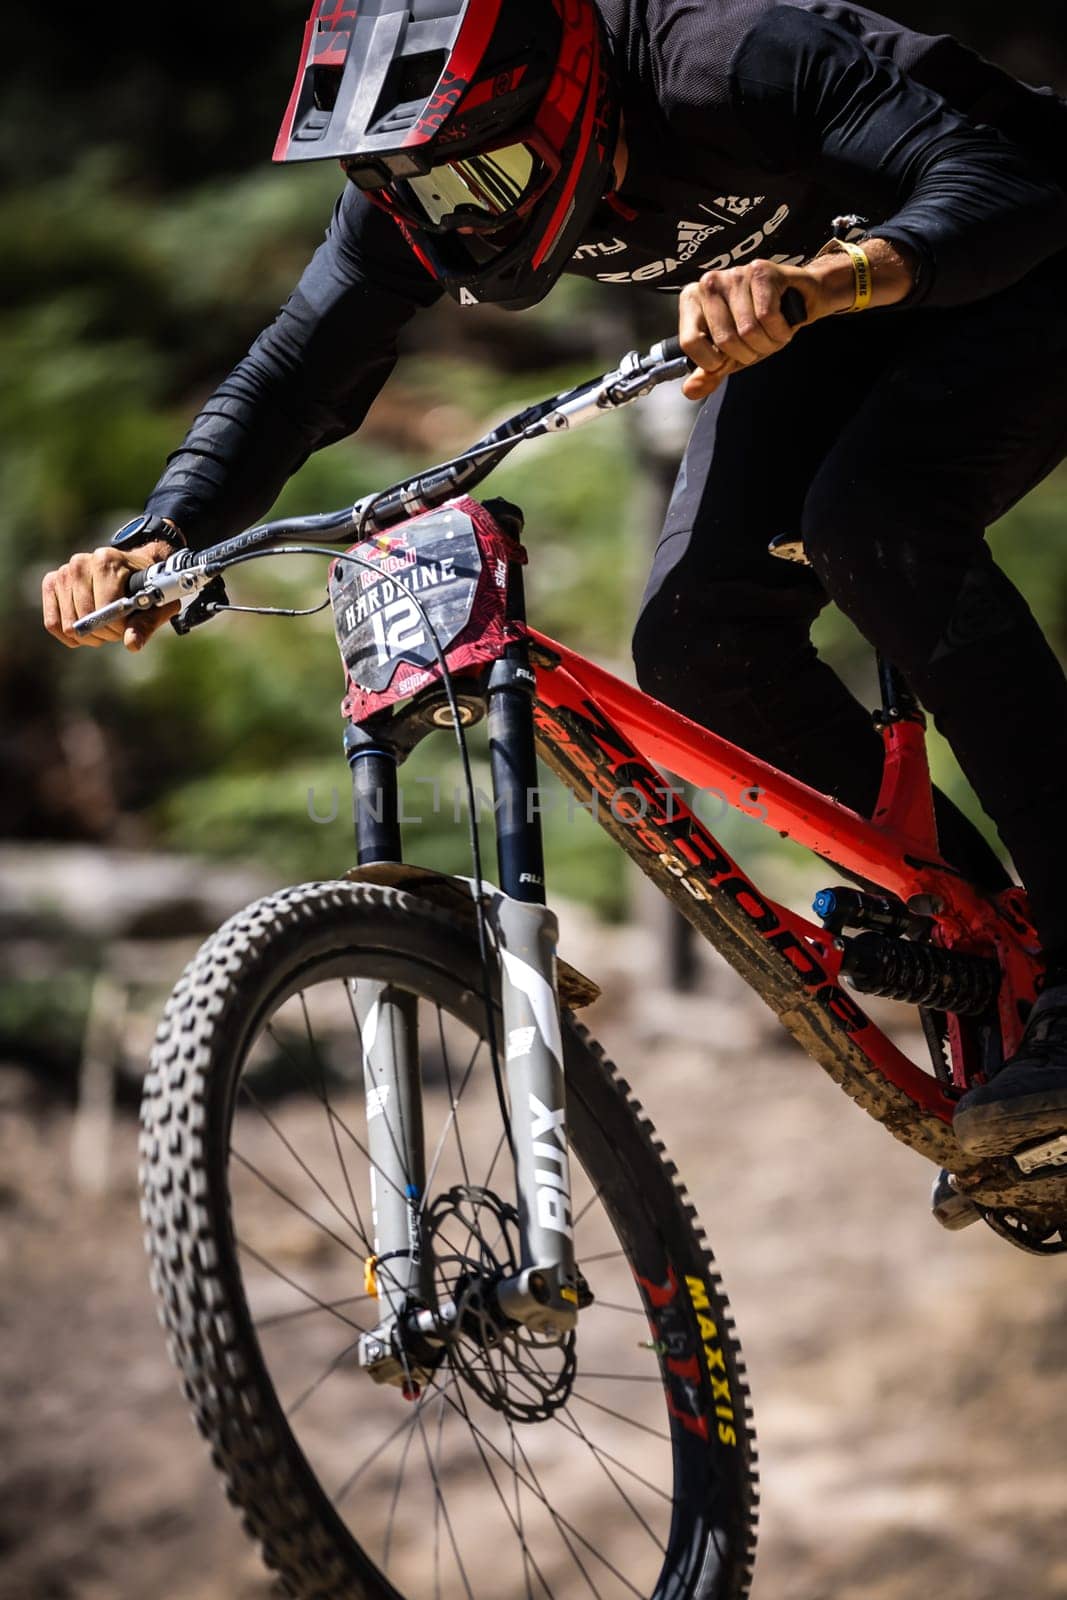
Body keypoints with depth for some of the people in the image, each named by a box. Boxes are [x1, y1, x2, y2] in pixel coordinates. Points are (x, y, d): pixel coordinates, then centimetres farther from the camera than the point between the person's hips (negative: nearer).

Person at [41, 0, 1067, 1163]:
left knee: (870, 516, -33)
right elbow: (293, 375, -14)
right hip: (823, 334, 7)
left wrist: (825, 275, -64)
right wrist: (157, 542, -32)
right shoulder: (414, 182, -18)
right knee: (698, 639, -13)